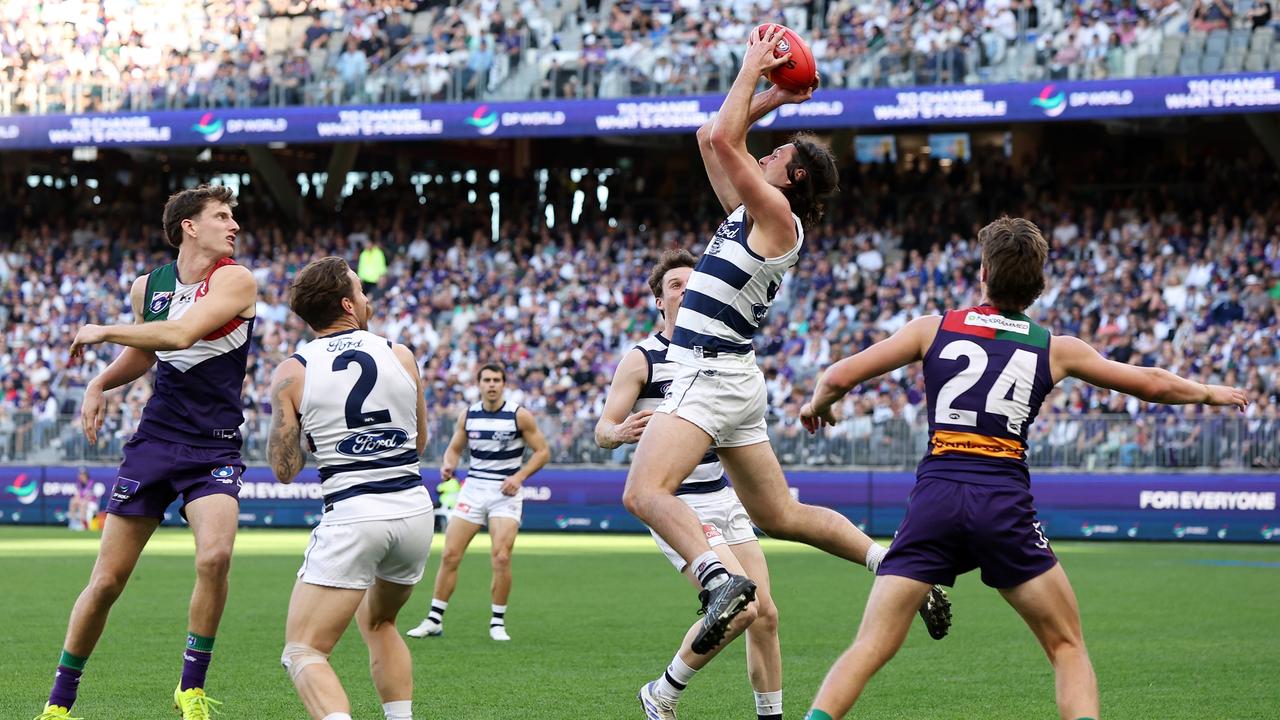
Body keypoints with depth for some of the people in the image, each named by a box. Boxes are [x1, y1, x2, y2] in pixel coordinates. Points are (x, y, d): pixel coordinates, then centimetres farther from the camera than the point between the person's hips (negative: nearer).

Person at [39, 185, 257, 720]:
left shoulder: (236, 279, -7)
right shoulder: (147, 287, 7)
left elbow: (181, 334, -22)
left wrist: (104, 332, -11)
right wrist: (99, 384, 9)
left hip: (215, 449, -3)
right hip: (155, 439, 3)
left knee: (214, 556, -27)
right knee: (106, 580, 2)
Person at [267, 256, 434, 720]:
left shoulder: (292, 373, -1)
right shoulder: (401, 356, 7)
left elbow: (284, 470, 2)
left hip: (352, 514, -4)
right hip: (415, 509, 4)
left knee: (303, 652, -3)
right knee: (378, 622, 31)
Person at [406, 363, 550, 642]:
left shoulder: (519, 415, -5)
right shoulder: (467, 415, 5)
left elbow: (542, 451, -1)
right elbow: (454, 448, 16)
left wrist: (519, 476, -14)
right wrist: (448, 464, -6)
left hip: (505, 493, -3)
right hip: (472, 490, 3)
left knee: (501, 558, -14)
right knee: (450, 555, -2)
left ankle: (498, 622, 0)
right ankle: (435, 620, 7)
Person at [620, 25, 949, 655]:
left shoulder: (775, 213, -9)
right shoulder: (749, 213, 16)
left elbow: (723, 138, -15)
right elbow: (713, 139, 25)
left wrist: (753, 70, -4)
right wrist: (769, 99, 23)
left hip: (711, 375, -10)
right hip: (721, 378, 10)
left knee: (644, 492, -26)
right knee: (780, 515, 14)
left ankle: (719, 580, -42)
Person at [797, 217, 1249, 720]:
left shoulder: (933, 329, 10)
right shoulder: (1055, 349, 12)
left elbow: (838, 378, 8)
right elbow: (1152, 384, 22)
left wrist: (817, 404, 32)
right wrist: (1208, 393, 42)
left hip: (935, 495, 1)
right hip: (1004, 503, 0)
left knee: (870, 649, 1)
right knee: (1068, 647, 14)